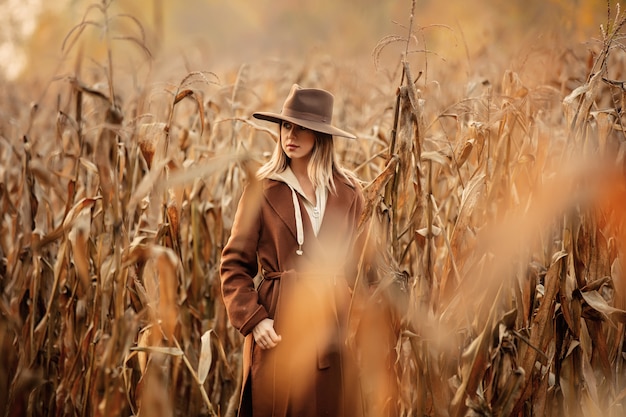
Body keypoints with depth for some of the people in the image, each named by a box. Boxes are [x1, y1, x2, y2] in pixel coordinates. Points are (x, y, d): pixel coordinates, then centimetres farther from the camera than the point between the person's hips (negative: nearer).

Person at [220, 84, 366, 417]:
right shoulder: (262, 191, -1)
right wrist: (253, 319, -12)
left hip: (334, 330, 2)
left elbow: (357, 267, 13)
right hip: (278, 326, -2)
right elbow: (233, 265, 0)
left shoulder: (348, 193, 6)